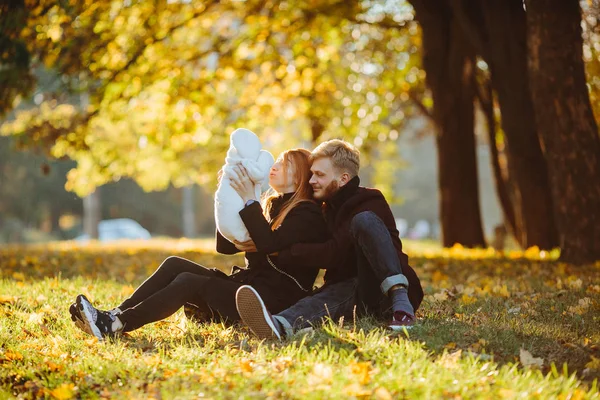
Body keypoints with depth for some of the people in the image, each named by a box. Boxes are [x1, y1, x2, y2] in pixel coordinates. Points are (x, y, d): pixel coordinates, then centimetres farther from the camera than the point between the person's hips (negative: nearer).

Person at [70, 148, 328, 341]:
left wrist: (249, 200, -19)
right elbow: (224, 246, 16)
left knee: (188, 282, -25)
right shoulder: (272, 207, 21)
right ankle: (115, 315, -21)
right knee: (175, 265, -8)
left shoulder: (307, 214, -6)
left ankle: (114, 325, -32)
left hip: (276, 301, -8)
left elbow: (268, 244, -23)